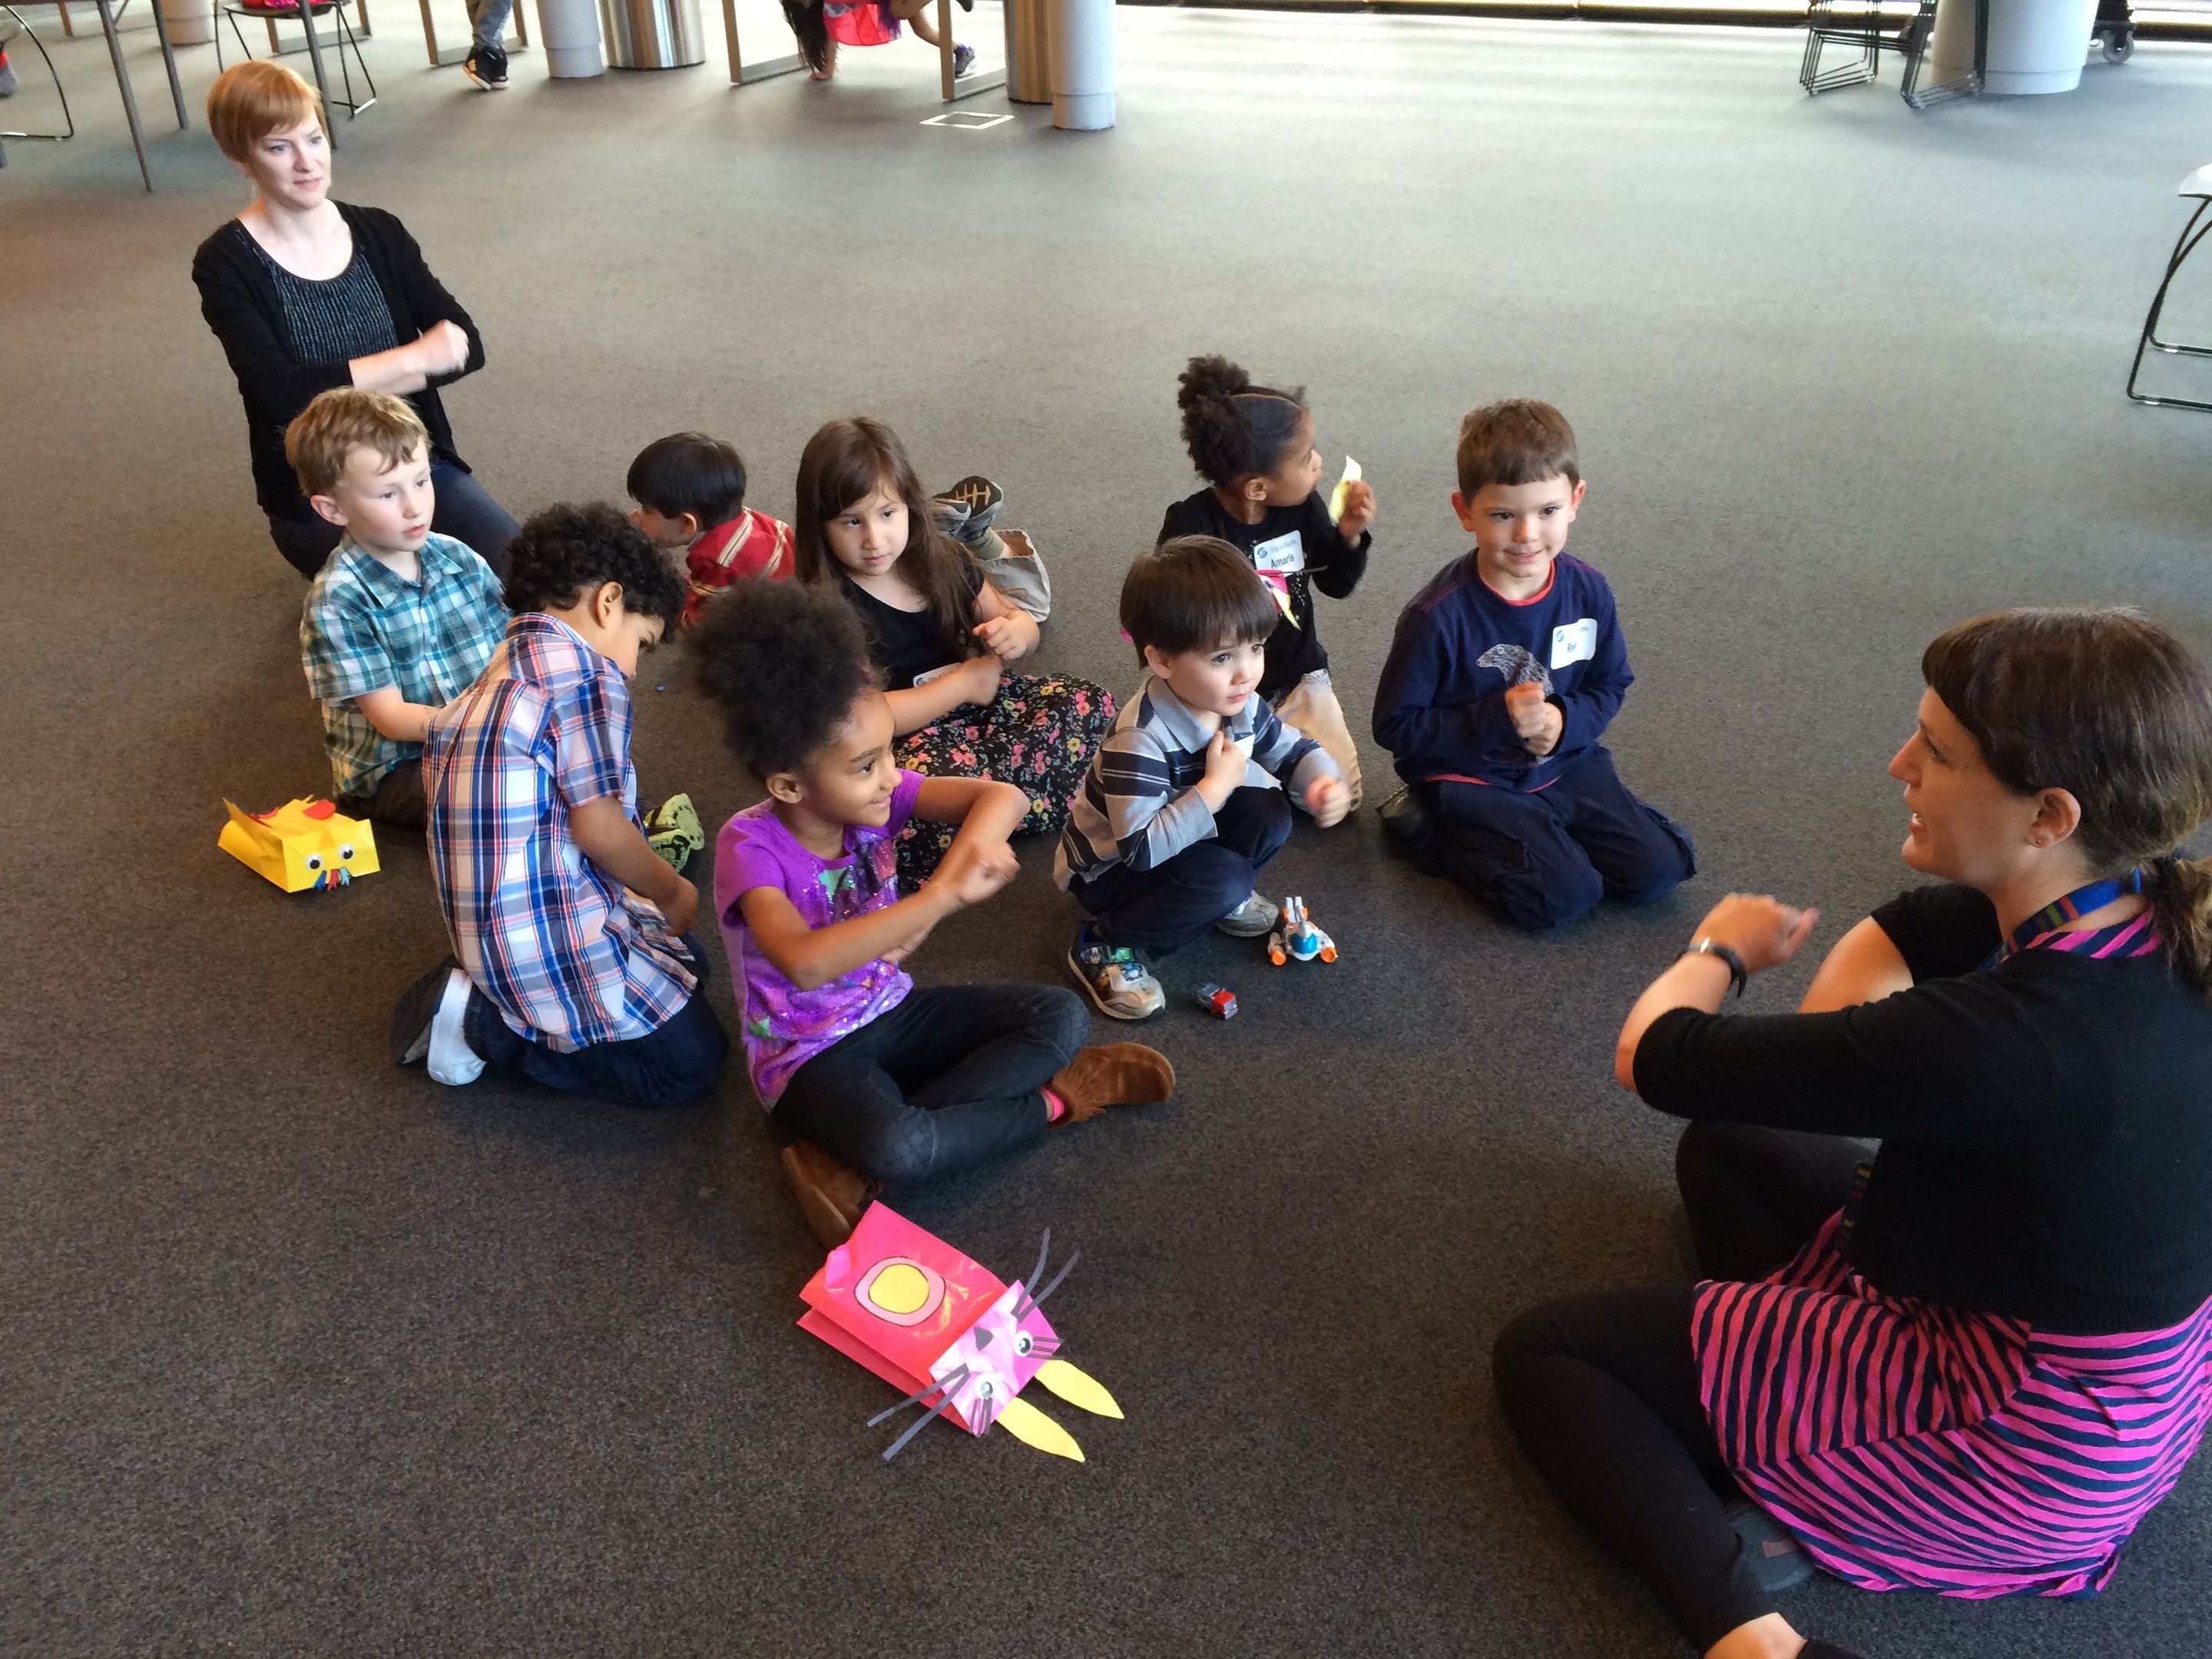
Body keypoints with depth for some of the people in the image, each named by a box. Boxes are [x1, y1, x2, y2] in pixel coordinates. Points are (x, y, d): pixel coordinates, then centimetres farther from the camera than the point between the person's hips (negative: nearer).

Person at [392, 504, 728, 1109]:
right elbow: (597, 825, -18)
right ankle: (484, 1024, -2)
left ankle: (480, 991, 12)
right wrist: (672, 892, -1)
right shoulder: (587, 669, -15)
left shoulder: (493, 676, 14)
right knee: (692, 1062, 1)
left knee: (690, 961, 24)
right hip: (550, 933, -10)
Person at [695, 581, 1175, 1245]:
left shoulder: (874, 793, -10)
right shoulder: (750, 846, -25)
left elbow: (1002, 797, -19)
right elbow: (805, 963, -43)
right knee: (893, 1147, -37)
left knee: (1061, 1017, -8)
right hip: (809, 1054, -6)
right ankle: (1047, 1102, -8)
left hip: (889, 1012, 6)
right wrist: (943, 896, -46)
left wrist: (962, 856, -41)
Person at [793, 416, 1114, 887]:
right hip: (898, 740, -6)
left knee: (1092, 703, -11)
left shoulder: (941, 560, 3)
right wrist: (964, 682, -15)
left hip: (969, 705, 7)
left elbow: (1018, 619, 17)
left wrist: (1017, 631, -11)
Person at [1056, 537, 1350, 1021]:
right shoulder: (1139, 739, -36)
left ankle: (1225, 897, 13)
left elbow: (1297, 750, 4)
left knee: (1269, 813, -14)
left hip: (1178, 838, 7)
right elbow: (1141, 848, -38)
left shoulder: (1239, 704, -12)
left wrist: (1323, 782, -20)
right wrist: (1215, 786, -35)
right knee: (1225, 880, -30)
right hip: (1108, 868, -7)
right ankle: (1104, 945, -11)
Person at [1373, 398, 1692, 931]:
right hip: (1469, 780, -5)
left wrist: (1565, 721, -15)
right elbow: (1395, 725, -16)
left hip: (1564, 764, 5)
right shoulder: (1439, 617, -22)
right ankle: (1427, 828, 1)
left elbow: (1610, 685, 8)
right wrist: (1495, 719, -25)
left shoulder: (1588, 592, -6)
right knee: (1562, 896, -20)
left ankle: (1545, 829, 18)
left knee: (1658, 870, -4)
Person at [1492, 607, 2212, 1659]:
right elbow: (1886, 937, 8)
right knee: (1727, 1142, 24)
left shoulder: (2016, 1038, -37)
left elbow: (1652, 1060, -25)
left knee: (1543, 1354, 1)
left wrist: (1719, 950, -4)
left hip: (2020, 1449, -8)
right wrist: (1838, 1075, -9)